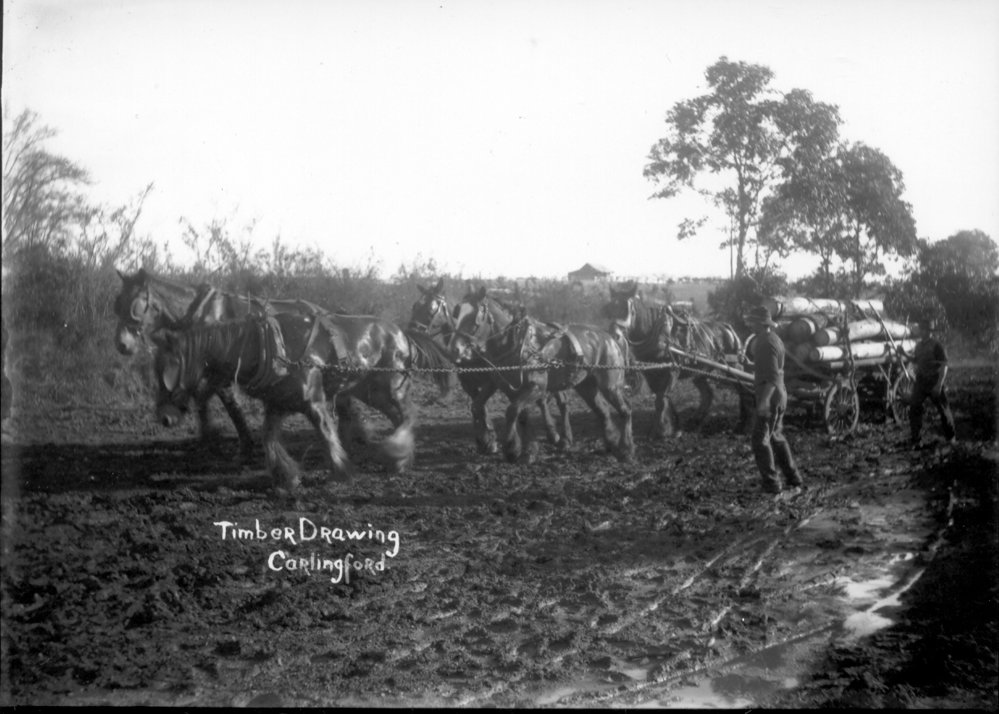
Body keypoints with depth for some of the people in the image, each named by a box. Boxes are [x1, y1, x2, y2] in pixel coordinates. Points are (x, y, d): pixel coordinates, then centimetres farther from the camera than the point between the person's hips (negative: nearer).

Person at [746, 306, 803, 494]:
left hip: (770, 396, -10)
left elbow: (772, 375, -26)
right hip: (779, 394, 10)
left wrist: (765, 399, -32)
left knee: (761, 440, -4)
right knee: (776, 437, 20)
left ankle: (771, 484, -3)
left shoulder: (766, 344, -19)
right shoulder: (775, 339, 12)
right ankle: (793, 478, 25)